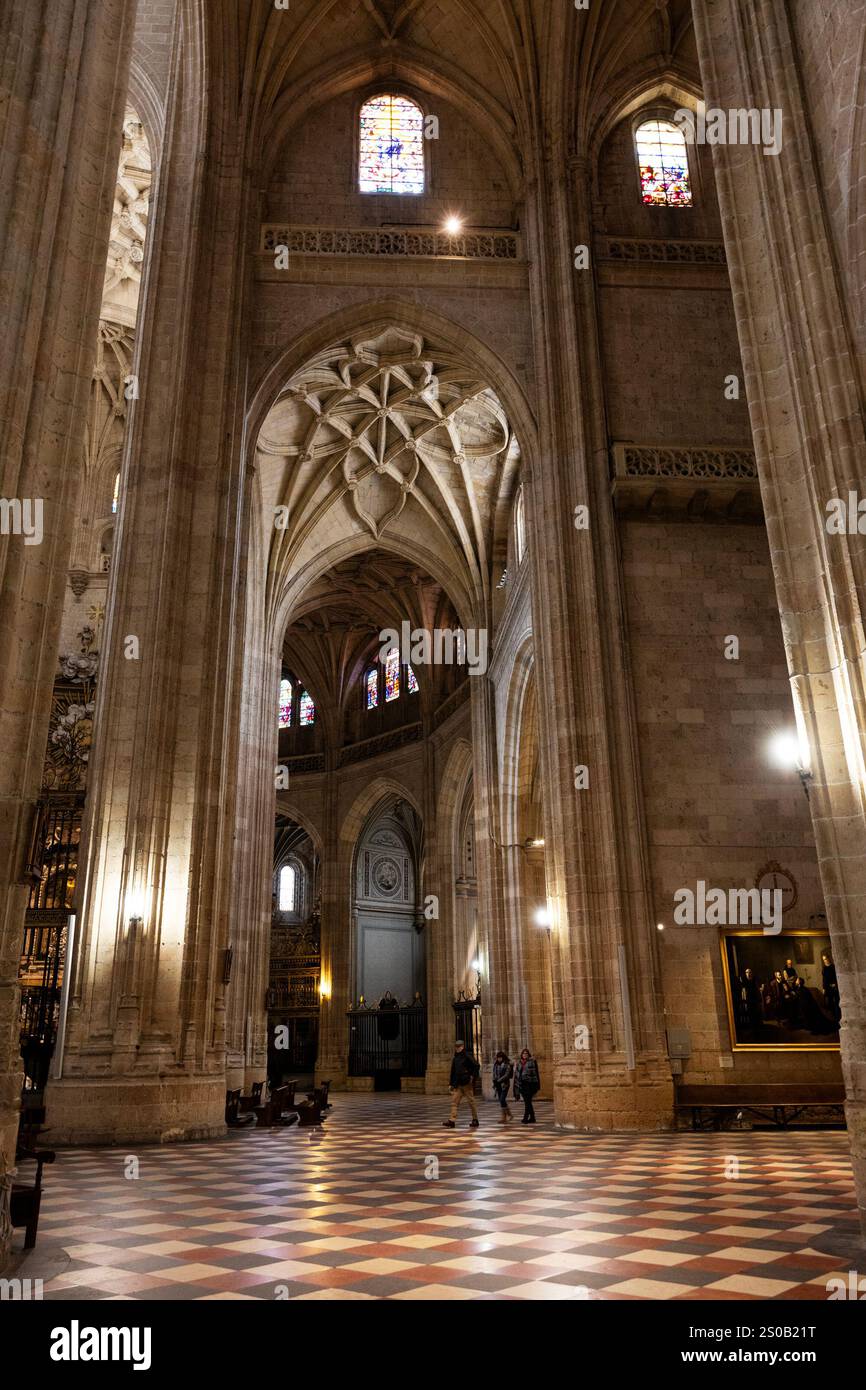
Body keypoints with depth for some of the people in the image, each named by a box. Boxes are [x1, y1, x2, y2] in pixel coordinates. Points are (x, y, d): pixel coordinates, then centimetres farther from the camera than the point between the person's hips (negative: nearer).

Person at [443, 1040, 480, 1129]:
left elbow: (476, 1066, -11)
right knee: (454, 1101, -2)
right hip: (457, 1084, 6)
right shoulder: (455, 1058, 14)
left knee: (471, 1101, 3)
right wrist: (451, 1083, 15)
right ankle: (452, 1120, -6)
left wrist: (473, 1076, -16)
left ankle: (475, 1120, 14)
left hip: (466, 1083, -6)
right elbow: (453, 1072, 19)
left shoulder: (467, 1056, -7)